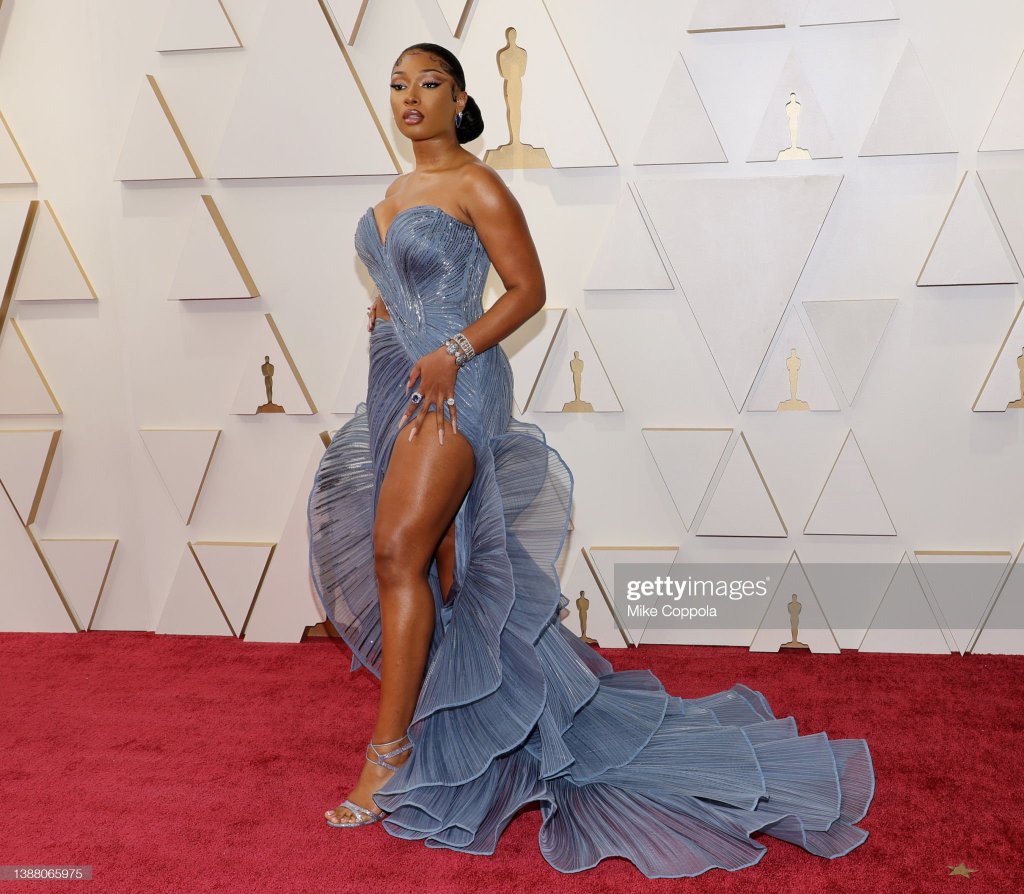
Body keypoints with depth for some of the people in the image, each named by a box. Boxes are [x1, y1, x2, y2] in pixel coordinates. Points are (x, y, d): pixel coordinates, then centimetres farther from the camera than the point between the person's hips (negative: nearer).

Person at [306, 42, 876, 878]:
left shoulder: (476, 185, -8)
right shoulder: (399, 190, 17)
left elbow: (528, 288, -10)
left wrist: (451, 352, -19)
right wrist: (386, 313, 13)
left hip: (450, 387, -8)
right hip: (398, 383, 8)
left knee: (398, 552, -15)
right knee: (437, 560, 11)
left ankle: (390, 754, -7)